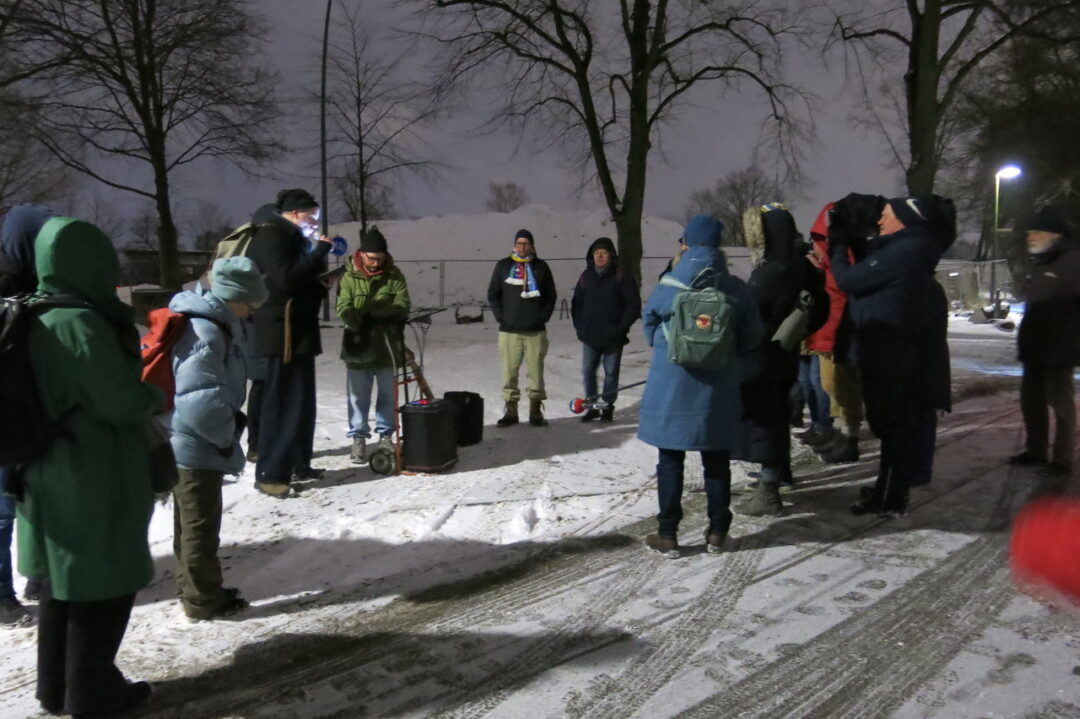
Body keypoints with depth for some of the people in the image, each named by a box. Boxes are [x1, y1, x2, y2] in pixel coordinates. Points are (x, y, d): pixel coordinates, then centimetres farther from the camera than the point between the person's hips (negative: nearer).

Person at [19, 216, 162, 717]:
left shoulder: (35, 320, 5)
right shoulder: (81, 324, -22)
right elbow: (120, 401, -21)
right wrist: (156, 399, -2)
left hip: (53, 474, 9)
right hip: (96, 479, -9)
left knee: (65, 579, 20)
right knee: (105, 583, 6)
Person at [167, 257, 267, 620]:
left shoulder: (206, 322, 9)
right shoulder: (206, 333, -23)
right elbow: (201, 399, -30)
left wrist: (228, 424, 12)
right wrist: (227, 435, -16)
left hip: (188, 441, 10)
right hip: (197, 444, -10)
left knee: (191, 520, 20)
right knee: (201, 522, 3)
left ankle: (193, 587, 34)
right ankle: (204, 598, 16)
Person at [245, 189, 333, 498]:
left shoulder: (290, 238, 21)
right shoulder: (271, 236, -10)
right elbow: (287, 279, -25)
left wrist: (323, 282, 9)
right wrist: (319, 252, -17)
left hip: (299, 332, 10)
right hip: (284, 334, -10)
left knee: (302, 402, 14)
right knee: (281, 403, -9)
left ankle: (298, 464, 22)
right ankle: (269, 474, -5)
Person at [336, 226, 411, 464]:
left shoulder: (394, 276, 2)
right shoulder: (349, 276, -1)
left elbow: (402, 306, -8)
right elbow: (344, 309, -9)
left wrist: (370, 311, -17)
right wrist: (362, 324, -26)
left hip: (388, 346, 1)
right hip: (358, 346, -1)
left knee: (388, 395, 11)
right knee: (358, 396, 5)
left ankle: (385, 435, 24)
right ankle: (358, 438, 15)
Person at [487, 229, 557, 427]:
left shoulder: (541, 267, 9)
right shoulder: (503, 266, 8)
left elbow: (551, 295, 11)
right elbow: (493, 294, 9)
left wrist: (544, 316, 0)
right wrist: (500, 316, -1)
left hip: (536, 330, 0)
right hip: (509, 330, 0)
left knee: (536, 371, 1)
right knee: (509, 371, 1)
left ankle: (536, 411, 11)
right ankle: (510, 411, 11)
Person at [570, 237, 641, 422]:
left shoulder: (622, 277, -4)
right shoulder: (586, 276, 8)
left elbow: (634, 305, -5)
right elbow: (576, 303, 15)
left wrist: (621, 327, -10)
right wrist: (580, 326, 5)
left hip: (613, 337, -4)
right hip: (590, 336, 4)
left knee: (611, 372, 5)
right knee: (588, 371, 5)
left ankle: (608, 407, 17)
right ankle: (591, 407, 18)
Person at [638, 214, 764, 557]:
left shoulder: (670, 285, -9)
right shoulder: (735, 289, -4)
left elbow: (649, 324, 5)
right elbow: (752, 337, 2)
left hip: (672, 384, -2)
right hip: (719, 387, 2)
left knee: (671, 460, 8)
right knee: (716, 460, 14)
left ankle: (667, 534, 11)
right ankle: (717, 531, 23)